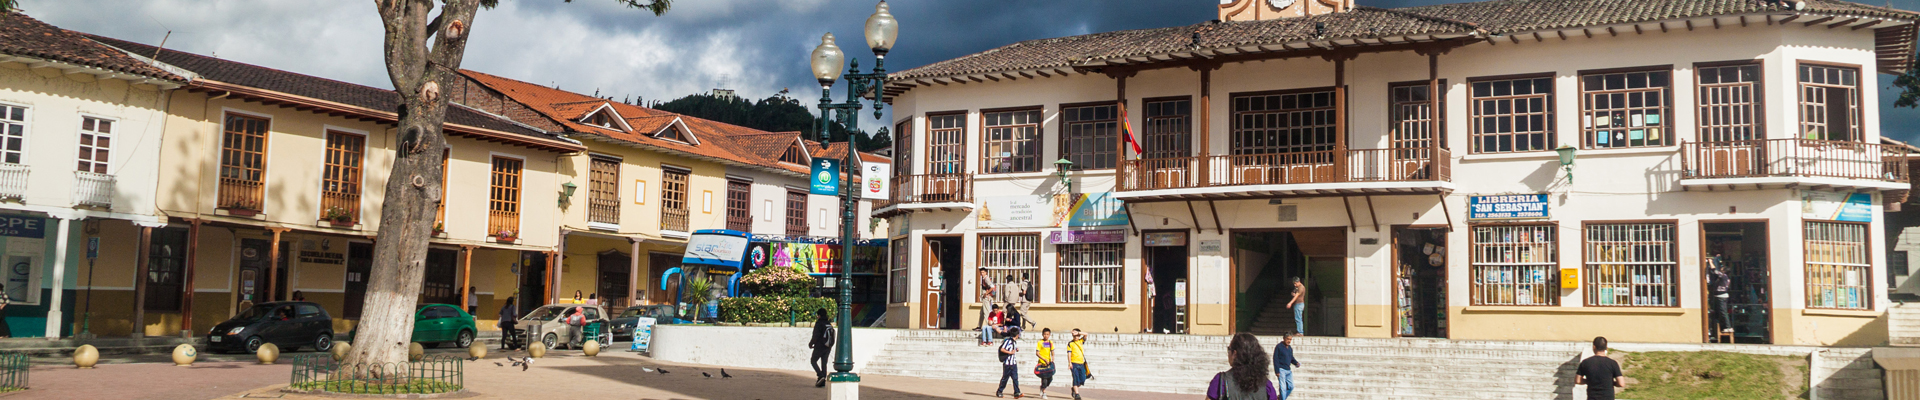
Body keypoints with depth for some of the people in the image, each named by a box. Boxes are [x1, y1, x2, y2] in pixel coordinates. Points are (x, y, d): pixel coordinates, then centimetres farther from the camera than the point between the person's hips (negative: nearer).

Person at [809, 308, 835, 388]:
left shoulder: (819, 323, -10)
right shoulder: (829, 324, 12)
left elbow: (816, 336, -15)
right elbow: (832, 337, 14)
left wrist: (811, 344, 0)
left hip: (819, 347, -6)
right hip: (828, 347, 6)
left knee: (813, 361, 8)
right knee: (824, 364, 8)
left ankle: (820, 376, -13)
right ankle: (822, 382, 5)